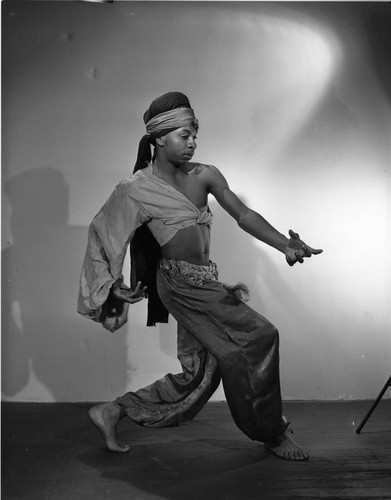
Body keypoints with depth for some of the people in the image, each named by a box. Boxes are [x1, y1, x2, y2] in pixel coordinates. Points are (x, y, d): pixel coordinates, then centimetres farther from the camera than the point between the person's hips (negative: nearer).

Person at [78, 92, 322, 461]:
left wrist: (285, 245, -17)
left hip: (204, 283, 7)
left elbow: (243, 215, -3)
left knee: (198, 374, 13)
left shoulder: (204, 177, 3)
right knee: (259, 337, -9)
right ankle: (272, 434, 11)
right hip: (181, 283, -7)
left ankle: (113, 411, 25)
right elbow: (103, 233, 1)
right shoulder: (136, 190, -10)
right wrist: (114, 284, -4)